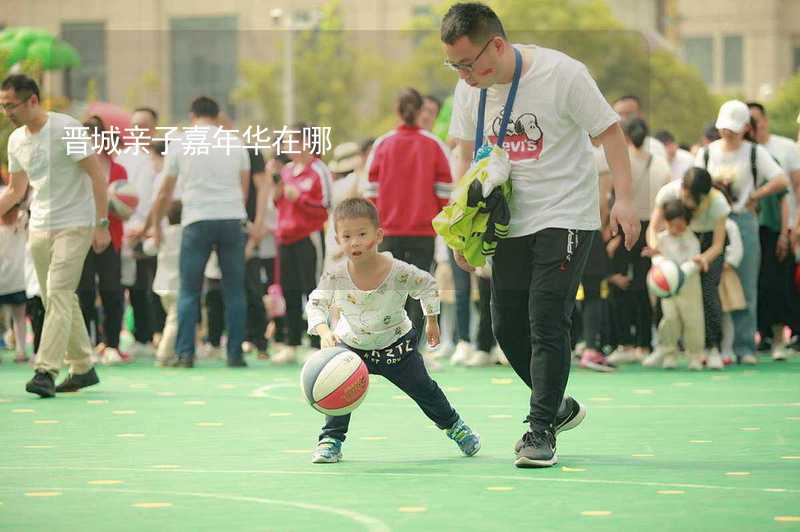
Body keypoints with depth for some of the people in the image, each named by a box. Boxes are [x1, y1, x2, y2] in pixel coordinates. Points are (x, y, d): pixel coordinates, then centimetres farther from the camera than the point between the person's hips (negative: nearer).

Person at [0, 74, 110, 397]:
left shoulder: (66, 129, -13)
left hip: (74, 226, -7)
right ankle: (83, 369, 21)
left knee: (58, 295, -16)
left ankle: (46, 372, -22)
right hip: (39, 228, 7)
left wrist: (102, 225, -16)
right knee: (60, 300, 10)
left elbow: (97, 175, -12)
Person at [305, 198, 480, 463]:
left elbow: (427, 284, -8)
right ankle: (331, 439, -5)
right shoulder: (335, 276, -26)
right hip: (352, 344, 0)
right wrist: (324, 331, -46)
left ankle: (453, 426, 32)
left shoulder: (399, 272, -27)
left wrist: (432, 320, 3)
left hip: (394, 343, 0)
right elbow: (315, 304, -26)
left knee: (422, 387, 8)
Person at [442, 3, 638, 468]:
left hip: (567, 216, -6)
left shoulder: (562, 73, -16)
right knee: (507, 325, 5)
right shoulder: (470, 89, 1)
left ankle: (542, 430, -6)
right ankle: (559, 406, 26)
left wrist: (624, 198, -18)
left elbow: (610, 132, -9)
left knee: (547, 320, -14)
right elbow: (468, 157, 13)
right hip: (511, 222, 6)